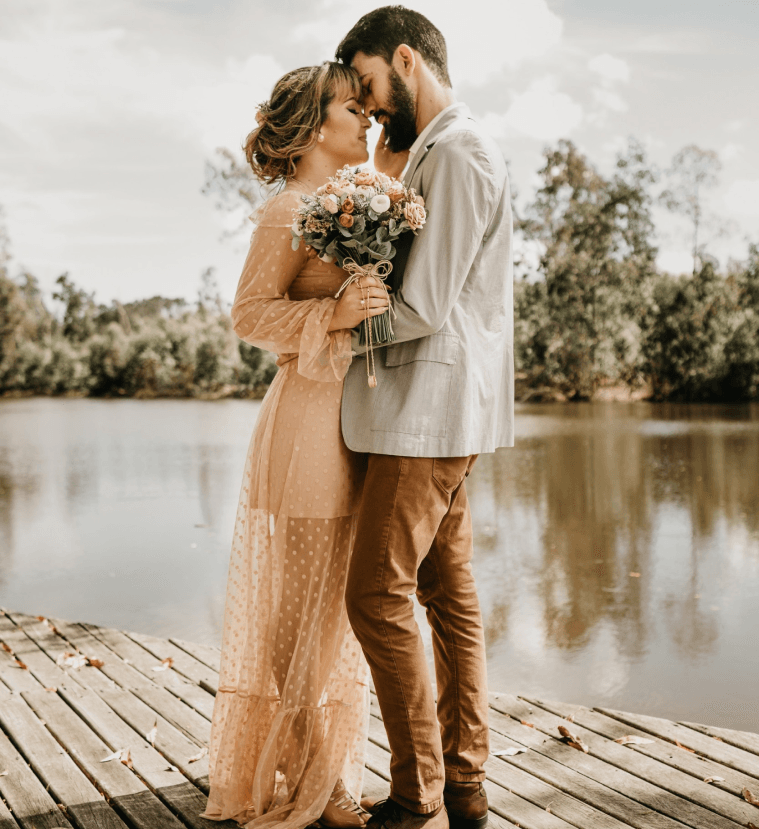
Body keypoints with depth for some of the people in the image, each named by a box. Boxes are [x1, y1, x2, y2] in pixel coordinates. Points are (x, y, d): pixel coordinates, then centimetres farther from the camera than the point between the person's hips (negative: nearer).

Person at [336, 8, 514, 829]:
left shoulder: (457, 154, -14)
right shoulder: (431, 153, 19)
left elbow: (422, 309, -18)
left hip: (429, 406, -11)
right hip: (436, 409, 11)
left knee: (378, 594, -8)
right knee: (448, 592, 11)